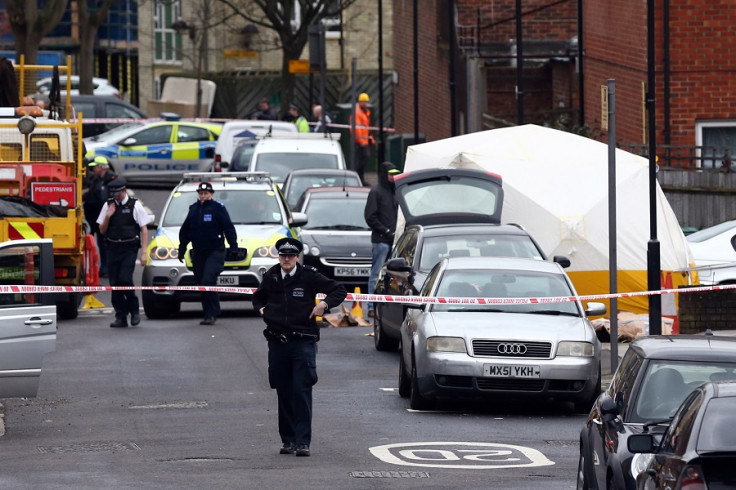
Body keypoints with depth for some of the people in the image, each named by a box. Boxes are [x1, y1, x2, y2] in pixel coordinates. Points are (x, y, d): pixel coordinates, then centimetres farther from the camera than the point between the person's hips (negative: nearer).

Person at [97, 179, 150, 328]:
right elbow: (102, 230, 12)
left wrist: (144, 252, -5)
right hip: (113, 247, 4)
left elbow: (144, 230, 1)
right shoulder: (108, 205, 9)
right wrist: (108, 216, -6)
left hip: (129, 248, -4)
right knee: (114, 283, 1)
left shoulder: (135, 205, 0)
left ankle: (134, 310, 3)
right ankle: (121, 317, 9)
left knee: (125, 279, -18)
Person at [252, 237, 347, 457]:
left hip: (303, 342, -4)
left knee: (302, 392, -10)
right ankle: (288, 440, 15)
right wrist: (261, 309, 11)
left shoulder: (308, 276, -2)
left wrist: (324, 304, -9)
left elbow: (339, 290, 6)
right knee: (284, 394, 7)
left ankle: (303, 442, -11)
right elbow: (258, 297, 30)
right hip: (277, 342, 4)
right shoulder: (270, 278, 8)